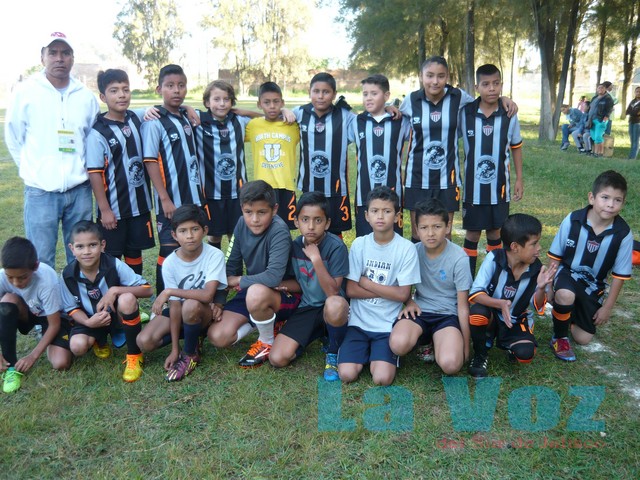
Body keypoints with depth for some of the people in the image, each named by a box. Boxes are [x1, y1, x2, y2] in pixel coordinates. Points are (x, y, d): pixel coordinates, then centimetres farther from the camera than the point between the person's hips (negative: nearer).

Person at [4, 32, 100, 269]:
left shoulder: (86, 96, 5)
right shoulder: (25, 92, -1)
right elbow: (13, 138, 6)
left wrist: (78, 169, 11)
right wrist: (33, 169, 6)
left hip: (79, 190, 2)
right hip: (40, 191, -2)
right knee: (41, 261, 2)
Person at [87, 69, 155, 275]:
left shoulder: (136, 119, 1)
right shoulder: (98, 132, -14)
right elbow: (94, 173, -13)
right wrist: (104, 209, -14)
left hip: (139, 204, 5)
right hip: (113, 208, -5)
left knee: (135, 252, 17)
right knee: (112, 256, 7)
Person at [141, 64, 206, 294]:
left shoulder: (187, 117, 10)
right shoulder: (154, 122, -11)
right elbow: (150, 162, -13)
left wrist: (200, 189, 12)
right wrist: (165, 198, -17)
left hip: (193, 197, 7)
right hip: (171, 200, -6)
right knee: (169, 252, 1)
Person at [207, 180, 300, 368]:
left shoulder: (279, 231, -26)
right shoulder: (242, 225, -6)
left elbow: (273, 277, -35)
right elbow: (230, 266, 1)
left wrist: (238, 281, -19)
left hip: (284, 294, -6)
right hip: (251, 291, 6)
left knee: (256, 292, -41)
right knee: (217, 337, -11)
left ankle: (268, 342, -10)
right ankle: (264, 321, 13)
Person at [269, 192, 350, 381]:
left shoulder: (336, 246, -18)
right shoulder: (295, 246, -2)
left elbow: (333, 292, -24)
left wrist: (316, 258, -30)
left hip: (331, 308, -4)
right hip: (306, 308, 4)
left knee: (334, 304, -42)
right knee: (277, 359, -14)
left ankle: (333, 353, -9)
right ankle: (318, 333, 15)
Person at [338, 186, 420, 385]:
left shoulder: (406, 248, -9)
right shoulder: (359, 244, -3)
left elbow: (403, 294, -11)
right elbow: (351, 290, -4)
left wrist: (366, 282, -8)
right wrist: (387, 291, -11)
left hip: (388, 325, -2)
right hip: (359, 321, 2)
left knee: (382, 378, -18)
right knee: (347, 374, -14)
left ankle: (379, 355, 14)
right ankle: (366, 351, 16)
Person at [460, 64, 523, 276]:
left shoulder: (509, 115, -4)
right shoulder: (465, 113, -7)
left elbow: (516, 147, 7)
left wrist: (519, 178, 8)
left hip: (499, 186, 1)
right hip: (473, 186, -1)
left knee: (495, 231, 12)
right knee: (472, 232, 7)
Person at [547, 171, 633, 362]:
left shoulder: (623, 234, -17)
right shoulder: (572, 220, -20)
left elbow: (620, 274, -6)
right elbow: (555, 256, -7)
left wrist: (608, 307, -2)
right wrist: (549, 286, -8)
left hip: (593, 285, 2)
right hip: (567, 273, -2)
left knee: (584, 338, 3)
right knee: (565, 295, -38)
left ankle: (572, 311, 35)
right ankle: (559, 337, -10)